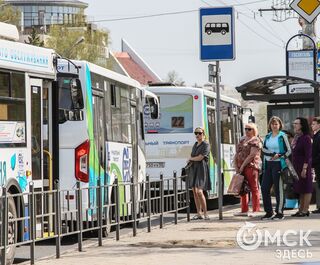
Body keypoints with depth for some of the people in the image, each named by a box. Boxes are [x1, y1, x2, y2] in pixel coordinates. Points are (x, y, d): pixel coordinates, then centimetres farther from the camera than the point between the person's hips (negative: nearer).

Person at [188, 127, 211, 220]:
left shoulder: (206, 145, -8)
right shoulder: (195, 145, 17)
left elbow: (200, 158, -14)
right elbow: (191, 156, 22)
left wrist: (191, 159, 2)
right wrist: (191, 160, 0)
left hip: (202, 169, -8)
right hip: (194, 168, 8)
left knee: (199, 191, -17)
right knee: (194, 191, 5)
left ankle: (205, 213, -12)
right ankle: (198, 213, 10)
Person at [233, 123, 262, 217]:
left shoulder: (255, 141, -6)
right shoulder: (242, 139, 18)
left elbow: (251, 155, -15)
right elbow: (237, 153, 17)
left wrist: (243, 166, -16)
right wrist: (236, 166, 4)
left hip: (251, 166, -8)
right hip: (241, 168, 8)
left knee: (254, 188, -5)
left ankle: (255, 210, -4)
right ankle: (244, 210, 18)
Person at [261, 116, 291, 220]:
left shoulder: (282, 136, -2)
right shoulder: (268, 136, 15)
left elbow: (289, 151, -1)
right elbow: (264, 149, 6)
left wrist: (279, 156, -16)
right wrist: (273, 154, -11)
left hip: (278, 164, -6)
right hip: (268, 164, 6)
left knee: (278, 188, -5)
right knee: (264, 187, 3)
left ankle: (279, 213, 0)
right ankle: (268, 212, 12)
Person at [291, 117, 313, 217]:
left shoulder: (306, 138, -13)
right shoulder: (296, 138, 12)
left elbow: (308, 155, -16)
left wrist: (304, 168, -20)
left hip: (303, 166, -8)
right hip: (296, 167, 8)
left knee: (306, 189, -3)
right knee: (300, 190, 11)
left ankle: (305, 210, -2)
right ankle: (301, 209, 15)